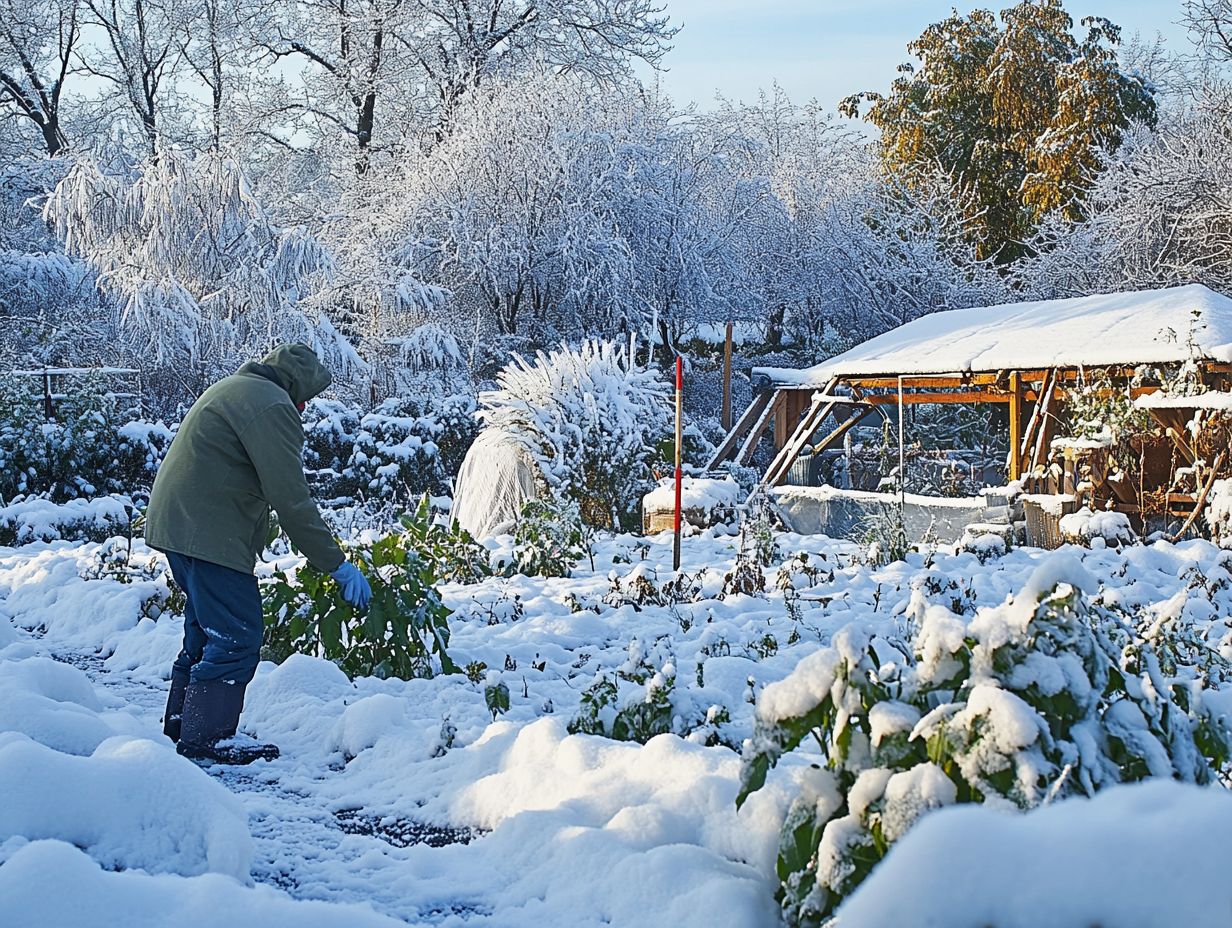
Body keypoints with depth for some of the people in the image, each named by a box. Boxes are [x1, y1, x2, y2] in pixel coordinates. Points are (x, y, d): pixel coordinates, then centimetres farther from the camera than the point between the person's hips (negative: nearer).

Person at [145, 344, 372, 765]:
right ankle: (205, 738, -2)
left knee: (208, 627, 20)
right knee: (237, 635, -6)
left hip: (174, 522, 11)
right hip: (209, 535, -11)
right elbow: (291, 498, -17)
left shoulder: (233, 388, 20)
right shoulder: (271, 405, -13)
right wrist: (336, 564, -12)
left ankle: (180, 722, 28)